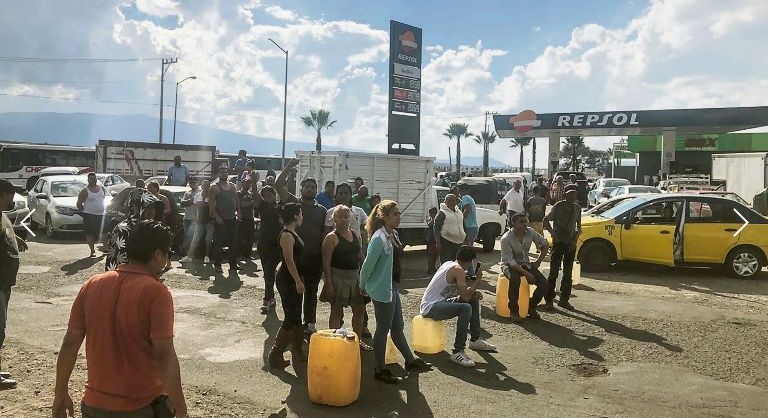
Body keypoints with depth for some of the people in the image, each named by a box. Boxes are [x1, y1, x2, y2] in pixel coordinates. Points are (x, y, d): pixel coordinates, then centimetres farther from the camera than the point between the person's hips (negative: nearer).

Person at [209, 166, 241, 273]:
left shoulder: (232, 186, 14)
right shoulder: (215, 188, -4)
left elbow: (236, 201, 18)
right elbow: (211, 203, -11)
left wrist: (238, 213, 6)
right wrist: (216, 216, -18)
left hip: (232, 219, 6)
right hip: (220, 220, -6)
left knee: (234, 242, 8)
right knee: (218, 243, -4)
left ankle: (233, 264, 16)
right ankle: (217, 265, 3)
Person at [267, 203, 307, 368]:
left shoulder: (292, 233, 12)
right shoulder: (287, 235, -18)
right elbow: (289, 260, -23)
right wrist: (298, 281, -23)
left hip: (293, 279, 10)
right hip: (287, 280, -10)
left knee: (296, 317, 15)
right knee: (291, 318, -5)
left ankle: (297, 352, 25)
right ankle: (275, 355, 2)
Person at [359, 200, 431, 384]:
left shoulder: (391, 235, 7)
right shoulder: (379, 238, -22)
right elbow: (368, 265, -19)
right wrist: (363, 286, -5)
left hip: (391, 287, 9)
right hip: (381, 290, -9)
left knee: (398, 326, 19)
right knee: (383, 329, 4)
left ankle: (411, 361, 32)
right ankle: (380, 370, 18)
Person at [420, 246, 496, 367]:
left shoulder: (449, 264, 12)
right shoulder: (458, 270, -16)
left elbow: (462, 290, 21)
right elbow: (465, 296, -22)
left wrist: (474, 292, 2)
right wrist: (478, 280, -8)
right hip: (430, 308, -10)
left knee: (474, 300, 15)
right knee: (466, 308, -32)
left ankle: (475, 340, 26)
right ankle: (457, 352, -28)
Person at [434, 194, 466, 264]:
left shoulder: (459, 212, 16)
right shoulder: (442, 213, -8)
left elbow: (463, 226, 26)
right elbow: (436, 229, -12)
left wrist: (466, 238, 23)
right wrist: (438, 243, -19)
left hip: (459, 243, 8)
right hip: (446, 243, -8)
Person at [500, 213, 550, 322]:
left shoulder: (530, 232, -7)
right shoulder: (506, 239, -22)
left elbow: (545, 244, 9)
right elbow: (509, 261, -25)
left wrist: (538, 261, 3)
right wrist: (526, 273, -31)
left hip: (525, 264, 5)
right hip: (510, 265, -5)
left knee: (545, 284, -13)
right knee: (514, 279, -39)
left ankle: (531, 307, 10)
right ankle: (514, 310, -21)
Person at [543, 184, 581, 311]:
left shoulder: (577, 208, 7)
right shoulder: (559, 206, -7)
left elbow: (578, 227, 14)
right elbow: (546, 220, -3)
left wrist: (575, 240, -1)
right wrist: (553, 233, -14)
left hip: (571, 244, 5)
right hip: (558, 243, -5)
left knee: (568, 274, 10)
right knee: (554, 272, -5)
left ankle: (564, 300, 19)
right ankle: (549, 300, 1)